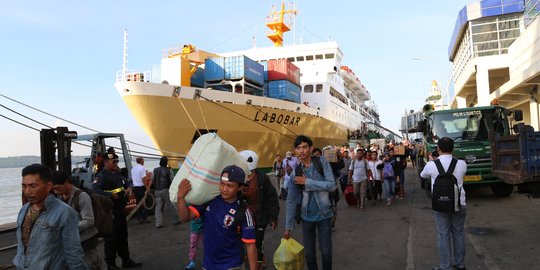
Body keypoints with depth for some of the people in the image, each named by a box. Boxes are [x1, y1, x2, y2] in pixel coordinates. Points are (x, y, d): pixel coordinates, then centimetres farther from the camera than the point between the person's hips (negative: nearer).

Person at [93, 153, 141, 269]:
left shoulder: (117, 173, 12)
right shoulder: (102, 176, -14)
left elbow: (127, 182, 23)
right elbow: (95, 189, -28)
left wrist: (129, 188, 2)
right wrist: (110, 195, -33)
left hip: (120, 210, 9)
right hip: (110, 212, -9)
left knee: (123, 236, 17)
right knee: (112, 238, -1)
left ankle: (126, 261, 30)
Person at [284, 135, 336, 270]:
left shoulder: (322, 162, -8)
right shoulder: (295, 173, -3)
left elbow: (332, 185, -17)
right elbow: (291, 201, -1)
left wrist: (307, 182, -19)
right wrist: (288, 227, 0)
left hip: (324, 215, -2)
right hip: (307, 217, 2)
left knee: (326, 252, 5)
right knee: (309, 254, 10)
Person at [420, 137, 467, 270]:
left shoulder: (431, 165, -11)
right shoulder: (462, 164, -6)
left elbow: (422, 175, 11)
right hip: (459, 204, 2)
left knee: (443, 235, 5)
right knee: (458, 233, 16)